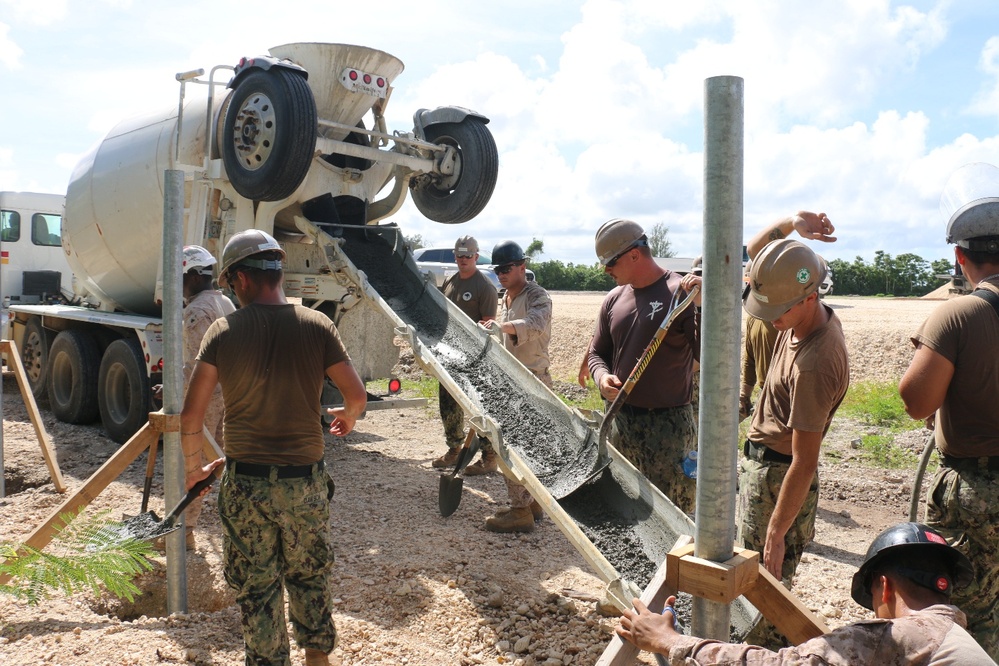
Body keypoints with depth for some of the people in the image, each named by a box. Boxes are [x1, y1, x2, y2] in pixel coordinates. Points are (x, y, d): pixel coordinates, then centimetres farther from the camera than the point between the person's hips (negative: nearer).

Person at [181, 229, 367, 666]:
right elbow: (357, 395, -6)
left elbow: (191, 414, -7)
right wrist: (347, 417, 17)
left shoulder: (223, 331, -7)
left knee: (256, 586, 14)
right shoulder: (317, 326, -6)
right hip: (306, 480, 2)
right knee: (310, 575, 22)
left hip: (245, 483, -1)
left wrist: (193, 465, 10)